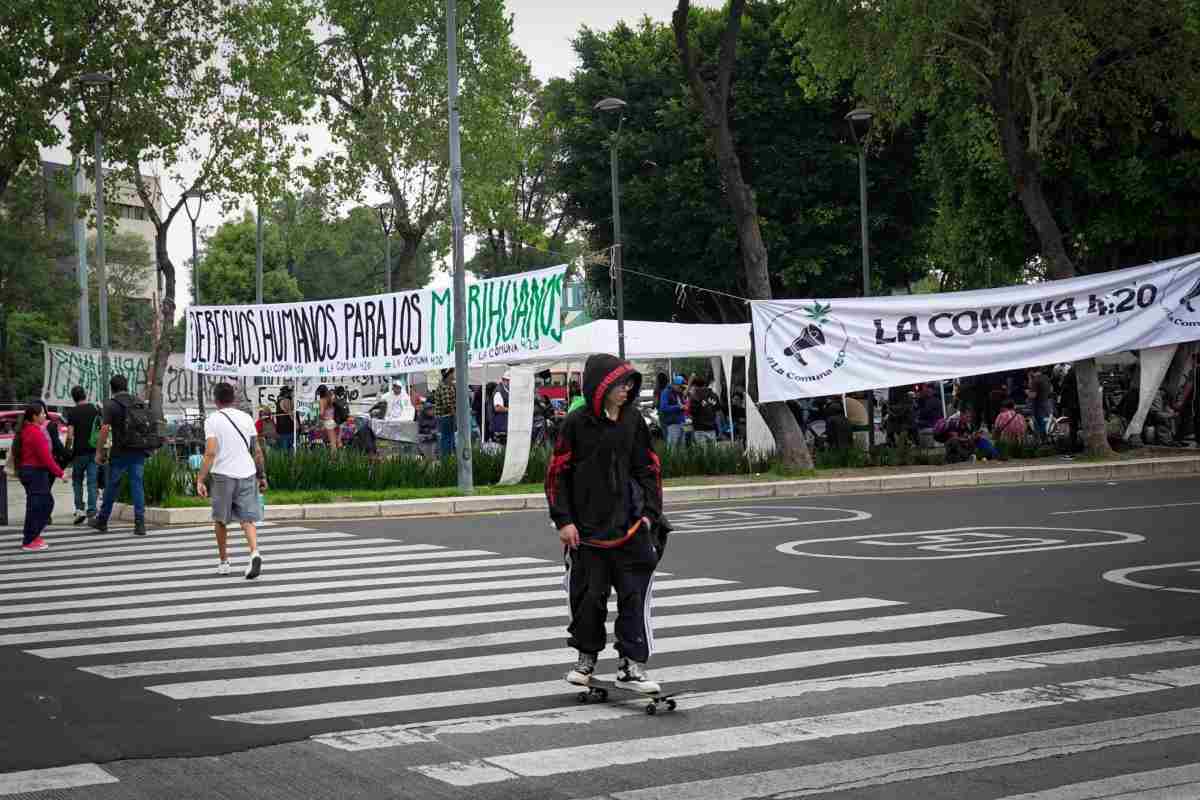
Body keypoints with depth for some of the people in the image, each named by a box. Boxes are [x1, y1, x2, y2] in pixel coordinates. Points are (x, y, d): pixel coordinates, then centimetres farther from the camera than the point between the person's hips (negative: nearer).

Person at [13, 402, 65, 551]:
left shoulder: (25, 430, 12)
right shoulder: (36, 432, -18)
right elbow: (45, 457, -21)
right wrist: (59, 472, -14)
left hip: (26, 470, 10)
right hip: (36, 472, -10)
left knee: (47, 502, 17)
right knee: (35, 506, -2)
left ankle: (31, 535, 21)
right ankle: (29, 542, 4)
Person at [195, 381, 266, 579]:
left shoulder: (212, 420, -3)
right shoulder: (246, 418, 8)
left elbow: (210, 453, -13)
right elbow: (257, 451, 11)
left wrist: (200, 480, -12)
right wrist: (262, 475, 20)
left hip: (223, 475, -3)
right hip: (247, 474, 3)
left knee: (220, 520, 15)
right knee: (248, 519, 2)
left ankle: (223, 562, 22)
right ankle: (254, 553, -23)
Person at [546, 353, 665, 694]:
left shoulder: (633, 421, 5)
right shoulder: (577, 423, -4)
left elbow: (649, 469, 11)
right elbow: (558, 473, -2)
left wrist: (649, 512, 2)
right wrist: (563, 520, -6)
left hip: (630, 526, 2)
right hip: (587, 528, -2)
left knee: (635, 594, -2)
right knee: (588, 595, 7)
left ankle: (632, 664, 5)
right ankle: (586, 657, 26)